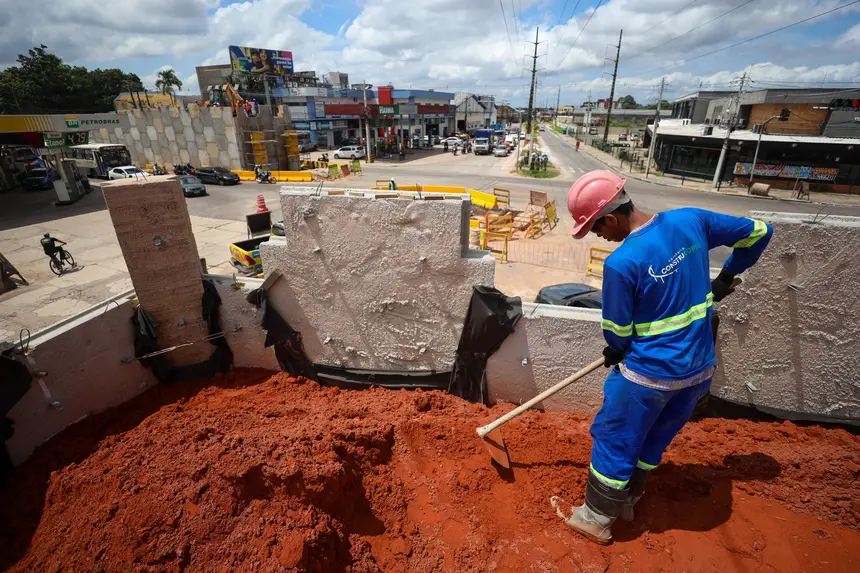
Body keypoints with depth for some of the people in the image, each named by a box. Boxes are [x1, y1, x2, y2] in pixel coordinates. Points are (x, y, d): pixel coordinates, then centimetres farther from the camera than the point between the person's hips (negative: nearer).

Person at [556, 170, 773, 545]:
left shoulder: (621, 263, -26)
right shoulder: (690, 220, -8)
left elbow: (617, 333, -13)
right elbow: (758, 232, 8)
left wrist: (614, 354, 9)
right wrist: (728, 275, 21)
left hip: (649, 374, -7)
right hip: (700, 368, 7)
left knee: (614, 441, 13)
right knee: (653, 441, 24)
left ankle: (597, 519, 30)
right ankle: (626, 501, 44)